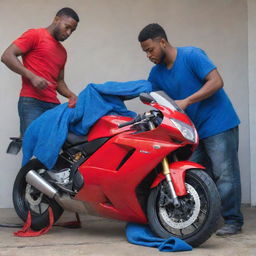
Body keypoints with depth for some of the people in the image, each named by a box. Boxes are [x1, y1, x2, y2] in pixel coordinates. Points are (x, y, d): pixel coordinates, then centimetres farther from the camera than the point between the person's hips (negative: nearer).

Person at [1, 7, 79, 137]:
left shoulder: (63, 52, 25)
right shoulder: (35, 35, 5)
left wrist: (71, 95, 8)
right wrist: (32, 77, -13)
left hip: (54, 105, 6)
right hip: (32, 102, -6)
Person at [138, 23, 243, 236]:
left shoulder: (192, 55, -14)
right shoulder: (156, 74, 7)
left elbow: (216, 82, -21)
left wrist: (186, 101, -26)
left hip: (218, 123, -7)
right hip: (193, 129, 7)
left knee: (224, 173, -6)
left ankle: (233, 221, 1)